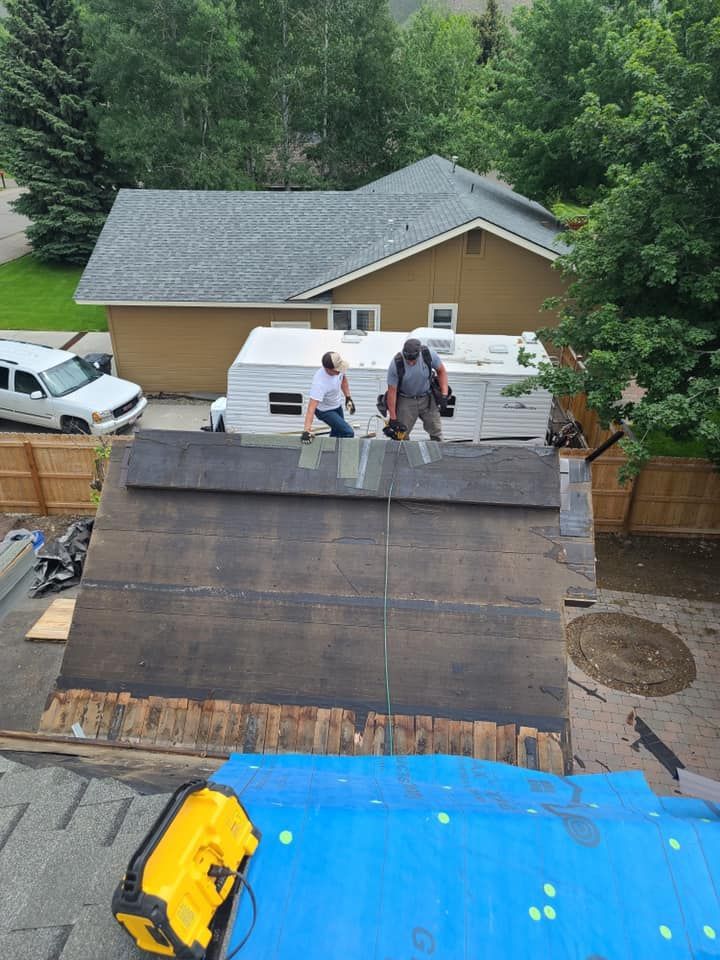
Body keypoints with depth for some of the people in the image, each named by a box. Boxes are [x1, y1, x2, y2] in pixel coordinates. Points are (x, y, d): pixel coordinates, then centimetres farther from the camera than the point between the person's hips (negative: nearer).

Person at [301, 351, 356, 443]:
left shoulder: (338, 368, -22)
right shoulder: (319, 383, -42)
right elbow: (312, 407, -46)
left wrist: (348, 398, 4)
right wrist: (306, 431, -53)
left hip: (337, 405, 7)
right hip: (325, 411, -7)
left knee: (337, 432, 24)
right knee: (348, 433, -12)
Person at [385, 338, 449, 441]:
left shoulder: (429, 354, -18)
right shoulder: (396, 364, -23)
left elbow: (441, 371, -1)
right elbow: (392, 391, -17)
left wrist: (444, 395, -10)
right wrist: (393, 418, -15)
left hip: (427, 398, 2)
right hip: (405, 401, -2)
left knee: (436, 433, 4)